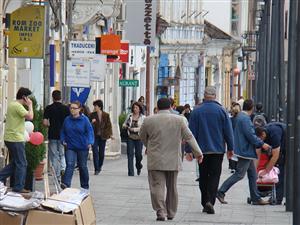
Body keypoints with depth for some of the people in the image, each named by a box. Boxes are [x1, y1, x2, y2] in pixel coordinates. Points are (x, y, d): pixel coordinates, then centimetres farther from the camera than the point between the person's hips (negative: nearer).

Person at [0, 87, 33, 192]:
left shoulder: (11, 104, 15)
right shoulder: (18, 106, -17)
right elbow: (30, 117, -26)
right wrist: (30, 105, -13)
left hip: (9, 138, 10)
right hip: (16, 139, -10)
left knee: (14, 162, 18)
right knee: (21, 164, -1)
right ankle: (18, 187, 4)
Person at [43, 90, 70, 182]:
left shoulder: (48, 108, -4)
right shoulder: (66, 108, -2)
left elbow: (45, 122, -9)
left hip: (52, 135, -1)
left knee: (54, 156, 6)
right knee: (63, 154, 14)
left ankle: (57, 177, 7)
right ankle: (63, 168, -13)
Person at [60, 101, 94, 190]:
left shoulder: (84, 119, -6)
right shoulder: (67, 120, 4)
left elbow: (90, 131, -10)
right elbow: (63, 132, 14)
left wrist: (90, 142, -24)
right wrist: (63, 140, -2)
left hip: (82, 147, -1)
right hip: (70, 147, 1)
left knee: (82, 167, 11)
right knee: (70, 165, -15)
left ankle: (85, 186, 25)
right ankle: (66, 184, -26)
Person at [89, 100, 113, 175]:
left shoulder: (106, 115, 1)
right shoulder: (92, 115, 2)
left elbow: (108, 125, 6)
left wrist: (110, 134, -2)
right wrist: (92, 123, -14)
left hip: (102, 136, 1)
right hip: (95, 136, -1)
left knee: (102, 152, 8)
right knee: (95, 152, -9)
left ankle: (100, 166, 32)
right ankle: (96, 169, -8)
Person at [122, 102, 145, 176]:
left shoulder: (143, 117, 0)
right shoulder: (129, 116, 10)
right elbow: (124, 124, 21)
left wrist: (134, 129, -18)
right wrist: (125, 126, -3)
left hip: (138, 137, -2)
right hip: (130, 137, 2)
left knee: (138, 154, 3)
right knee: (130, 154, -6)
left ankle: (138, 166, 35)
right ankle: (131, 172, -5)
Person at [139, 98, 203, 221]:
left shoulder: (148, 120, -1)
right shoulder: (179, 120, -1)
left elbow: (142, 136, 13)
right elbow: (189, 137, -2)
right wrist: (198, 152, 3)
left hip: (155, 161, -2)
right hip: (173, 160, 2)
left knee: (157, 186, -4)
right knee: (172, 187, 13)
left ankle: (160, 211, -18)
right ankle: (171, 213, 20)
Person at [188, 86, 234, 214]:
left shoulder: (196, 111, -2)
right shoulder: (221, 110, -3)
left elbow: (192, 132, -1)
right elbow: (228, 131, 0)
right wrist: (230, 148, 8)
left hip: (202, 150, 1)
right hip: (218, 150, -1)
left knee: (203, 177, 11)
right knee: (214, 176, 0)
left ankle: (205, 203, 11)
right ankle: (210, 202, -16)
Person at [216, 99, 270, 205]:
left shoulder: (240, 116, 14)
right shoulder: (245, 119, -18)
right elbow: (251, 135, -21)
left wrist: (259, 144, 21)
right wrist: (262, 144, -12)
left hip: (246, 151, 11)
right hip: (245, 151, -11)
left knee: (252, 174, 12)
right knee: (239, 174, -7)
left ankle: (256, 198, 14)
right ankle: (221, 192, -4)